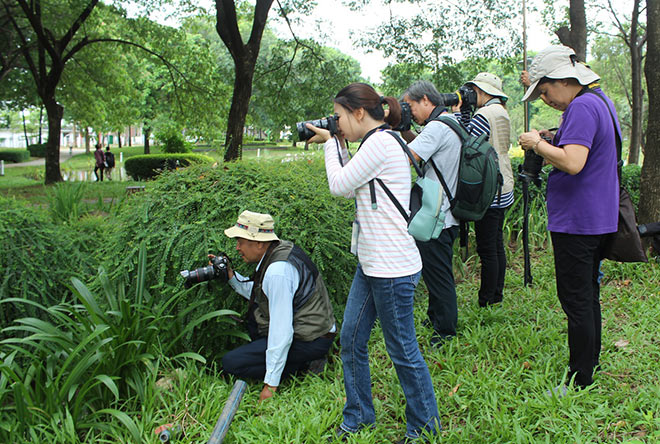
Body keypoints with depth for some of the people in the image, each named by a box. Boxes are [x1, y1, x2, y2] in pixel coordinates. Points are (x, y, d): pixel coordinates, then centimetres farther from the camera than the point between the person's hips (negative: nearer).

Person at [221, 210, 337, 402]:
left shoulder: (277, 271, -25)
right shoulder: (280, 249, 5)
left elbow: (281, 330, -25)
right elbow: (257, 293, 21)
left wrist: (271, 384, -21)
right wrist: (231, 276, 6)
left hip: (310, 341, -10)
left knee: (230, 362, -8)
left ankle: (302, 365, -5)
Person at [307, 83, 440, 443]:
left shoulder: (381, 142, -16)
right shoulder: (377, 142, 14)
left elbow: (340, 186, -13)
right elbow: (350, 189, 15)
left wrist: (331, 143, 0)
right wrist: (337, 144, 10)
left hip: (392, 268, -10)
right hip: (371, 263, 10)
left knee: (402, 349, 3)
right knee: (351, 338, 14)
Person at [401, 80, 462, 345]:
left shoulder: (437, 127, -18)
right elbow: (420, 148, 21)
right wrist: (404, 130, 6)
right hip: (446, 214, 10)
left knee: (437, 275, 0)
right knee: (437, 272, 22)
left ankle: (445, 332, 11)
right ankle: (435, 318, 36)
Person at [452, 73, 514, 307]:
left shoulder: (484, 114, -16)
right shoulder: (502, 113, 13)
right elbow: (474, 137, 14)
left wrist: (457, 114, -9)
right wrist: (463, 113, 9)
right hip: (503, 189, 10)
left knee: (487, 249, -4)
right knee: (497, 244, 16)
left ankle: (485, 302, 3)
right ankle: (497, 295, 26)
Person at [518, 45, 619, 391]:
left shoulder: (581, 107, -19)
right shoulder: (601, 101, 14)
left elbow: (572, 162, -30)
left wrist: (538, 144, -16)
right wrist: (552, 141, 11)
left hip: (576, 221, -10)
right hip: (598, 219, 11)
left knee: (576, 301, -3)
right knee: (588, 295, 19)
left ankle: (580, 381, 5)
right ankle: (590, 366, 31)